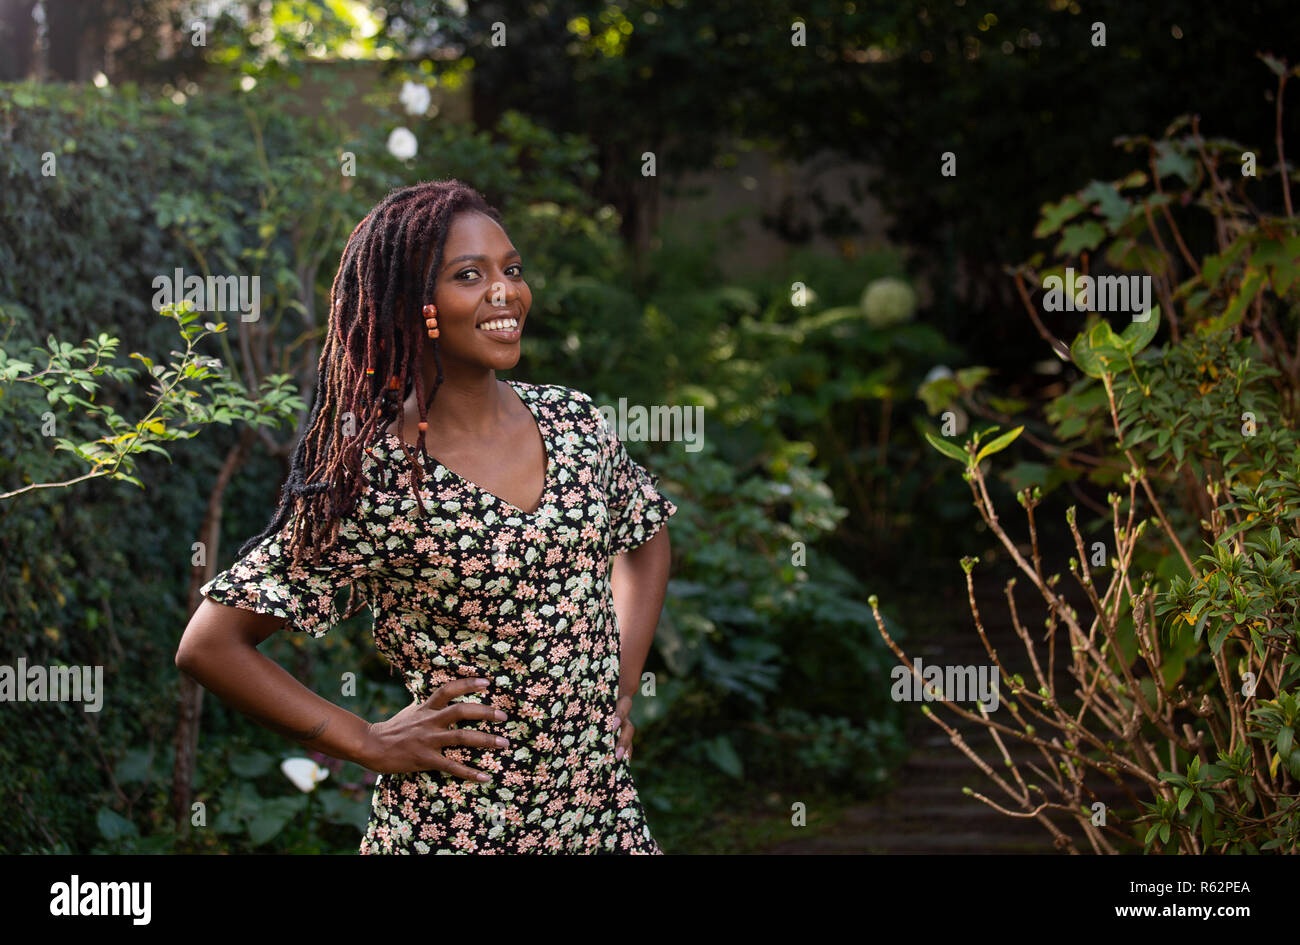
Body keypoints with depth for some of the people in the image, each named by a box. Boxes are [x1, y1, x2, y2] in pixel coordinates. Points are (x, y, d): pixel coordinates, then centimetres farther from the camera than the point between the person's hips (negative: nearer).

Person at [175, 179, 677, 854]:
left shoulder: (574, 420, 0)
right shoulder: (373, 478, -15)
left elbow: (646, 538, 20)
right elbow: (208, 646, -14)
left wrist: (620, 692, 9)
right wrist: (371, 744, -12)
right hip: (453, 827, -5)